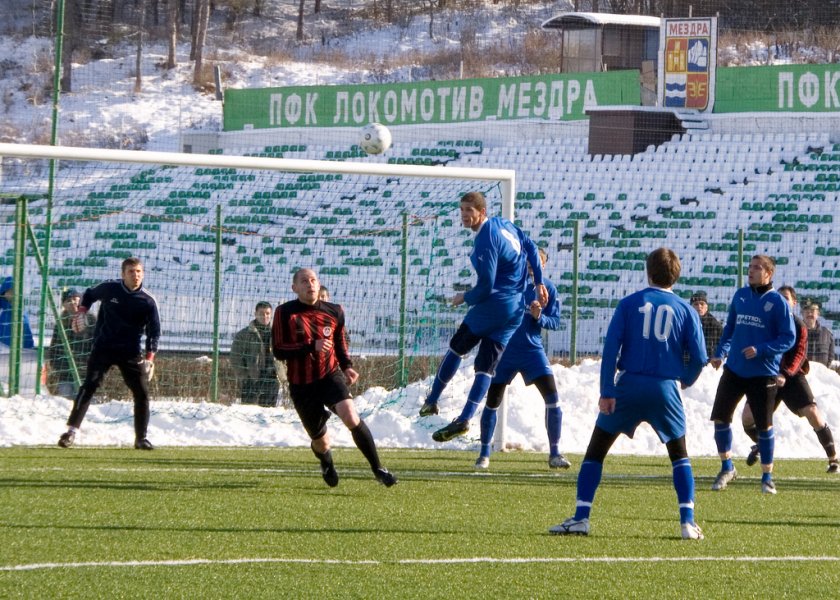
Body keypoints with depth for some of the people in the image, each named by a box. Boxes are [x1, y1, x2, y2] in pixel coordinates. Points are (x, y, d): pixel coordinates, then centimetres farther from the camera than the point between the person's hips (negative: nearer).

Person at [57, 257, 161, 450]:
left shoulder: (148, 301, -6)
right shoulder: (109, 288, -5)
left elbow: (154, 331, -1)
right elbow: (90, 294, 17)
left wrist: (150, 357, -11)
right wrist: (82, 311, 0)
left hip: (131, 352, 1)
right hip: (103, 347, -1)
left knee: (142, 393, -1)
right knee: (89, 385, -16)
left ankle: (141, 438, 15)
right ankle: (72, 431, -20)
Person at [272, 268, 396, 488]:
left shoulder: (333, 312, 4)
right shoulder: (285, 313, -6)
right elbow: (278, 351, -13)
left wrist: (347, 366, 4)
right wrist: (311, 347, -23)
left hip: (330, 375, 1)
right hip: (301, 385, -1)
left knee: (350, 416, -27)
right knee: (320, 441, 8)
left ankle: (377, 468, -18)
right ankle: (327, 464, 47)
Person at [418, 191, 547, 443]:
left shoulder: (485, 242, -20)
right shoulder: (503, 224, 8)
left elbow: (486, 287, -19)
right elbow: (531, 247, 19)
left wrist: (465, 298, 0)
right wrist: (539, 283, 21)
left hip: (495, 306, -9)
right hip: (516, 308, 9)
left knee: (457, 347, 10)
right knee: (486, 365, 3)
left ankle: (432, 401, 18)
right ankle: (465, 419, -3)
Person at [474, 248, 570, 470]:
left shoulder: (548, 288, -1)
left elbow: (555, 323, 0)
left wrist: (539, 317, -19)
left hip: (533, 350, 1)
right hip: (505, 350, -1)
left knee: (552, 397, -10)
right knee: (492, 401, 1)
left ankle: (555, 454, 0)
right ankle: (484, 454, 17)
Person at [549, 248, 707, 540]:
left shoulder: (629, 303, 4)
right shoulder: (685, 310, 5)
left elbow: (611, 348, -6)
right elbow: (699, 357, 0)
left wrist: (607, 391, -7)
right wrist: (686, 380, 21)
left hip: (629, 385, -1)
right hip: (666, 389, 1)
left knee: (595, 450, 9)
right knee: (680, 456, 19)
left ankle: (581, 518, -2)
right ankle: (688, 522, 6)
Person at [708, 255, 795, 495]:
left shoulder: (777, 302, -9)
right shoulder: (740, 296, 7)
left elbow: (788, 338, -10)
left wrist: (760, 350, -21)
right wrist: (720, 353, 4)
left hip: (762, 374, -5)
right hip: (734, 369, 5)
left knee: (764, 425, 0)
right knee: (720, 418, 2)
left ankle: (767, 477, 14)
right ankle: (727, 468, 21)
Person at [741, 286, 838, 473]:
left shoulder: (799, 326, -6)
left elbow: (798, 354, -17)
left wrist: (785, 374, -33)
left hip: (792, 376, -3)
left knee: (812, 413, -17)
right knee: (747, 416, -5)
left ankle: (833, 459, -7)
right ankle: (760, 444, 29)